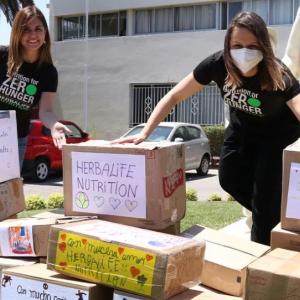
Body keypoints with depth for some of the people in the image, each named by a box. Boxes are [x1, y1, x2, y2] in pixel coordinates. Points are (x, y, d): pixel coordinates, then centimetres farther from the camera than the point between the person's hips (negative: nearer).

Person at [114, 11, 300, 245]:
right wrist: (144, 134, -30)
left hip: (277, 135, -4)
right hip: (242, 129, 4)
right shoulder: (218, 64, -30)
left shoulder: (278, 77, -39)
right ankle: (275, 216, 32)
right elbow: (173, 97, -22)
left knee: (267, 196, -8)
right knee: (229, 180, 6)